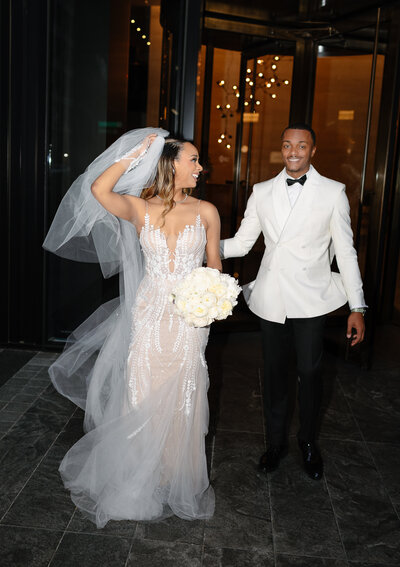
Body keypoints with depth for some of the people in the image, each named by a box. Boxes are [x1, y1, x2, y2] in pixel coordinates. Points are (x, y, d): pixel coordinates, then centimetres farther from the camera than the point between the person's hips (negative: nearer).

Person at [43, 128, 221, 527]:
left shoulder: (205, 211, 1)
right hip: (149, 313, 0)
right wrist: (136, 153, -9)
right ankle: (142, 476, 30)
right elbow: (98, 189, -15)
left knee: (181, 397, 8)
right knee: (144, 393, 9)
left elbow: (214, 264, 6)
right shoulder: (141, 209, -1)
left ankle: (177, 477, 30)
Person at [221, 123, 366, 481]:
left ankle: (309, 442, 31)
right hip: (272, 299, 2)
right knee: (274, 372, 12)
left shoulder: (332, 192, 0)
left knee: (310, 372, 6)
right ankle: (276, 442, 31)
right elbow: (242, 242, 8)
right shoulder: (262, 192, 6)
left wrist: (357, 307, -4)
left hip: (311, 300, -2)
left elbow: (345, 252, -1)